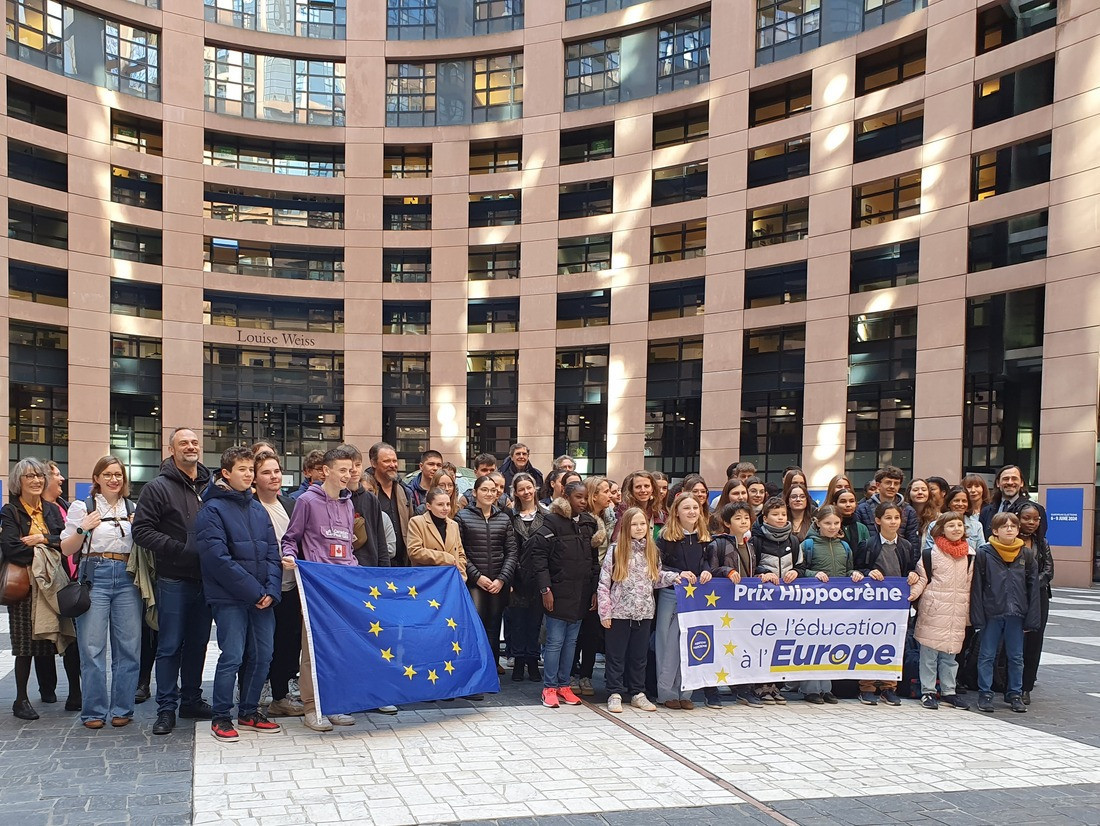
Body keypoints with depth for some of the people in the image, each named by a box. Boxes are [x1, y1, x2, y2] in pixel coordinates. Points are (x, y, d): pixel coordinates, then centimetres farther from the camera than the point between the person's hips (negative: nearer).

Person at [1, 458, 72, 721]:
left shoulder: (52, 510, 13)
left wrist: (42, 539, -15)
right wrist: (50, 545, -11)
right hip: (25, 585, -4)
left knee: (47, 639, 7)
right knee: (26, 643, -3)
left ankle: (48, 689, 21)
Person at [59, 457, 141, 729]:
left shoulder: (133, 509, 15)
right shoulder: (82, 507, 6)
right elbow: (66, 549, 5)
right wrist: (82, 529, -11)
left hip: (127, 579, 3)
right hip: (95, 577, -3)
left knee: (129, 646, 1)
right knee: (92, 647, -3)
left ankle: (122, 709, 12)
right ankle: (94, 711, 8)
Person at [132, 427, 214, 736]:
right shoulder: (158, 488, -4)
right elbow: (142, 530, -10)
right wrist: (180, 550, -18)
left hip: (205, 579, 4)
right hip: (174, 580, -4)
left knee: (198, 643, 13)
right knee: (170, 645, 2)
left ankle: (192, 700, 25)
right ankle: (166, 708, 11)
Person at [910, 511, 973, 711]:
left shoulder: (968, 555, 11)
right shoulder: (931, 554, -5)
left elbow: (968, 585, 16)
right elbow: (922, 578, -2)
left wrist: (967, 612, 15)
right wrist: (913, 593, -20)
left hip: (956, 613, 5)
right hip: (933, 611, -4)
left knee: (950, 653, 12)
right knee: (929, 651, 0)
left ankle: (948, 692, 20)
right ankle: (927, 692, 8)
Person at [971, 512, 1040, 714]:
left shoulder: (1026, 555, 4)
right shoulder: (984, 554, -5)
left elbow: (1033, 588, 5)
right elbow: (976, 588, -5)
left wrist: (1031, 619, 0)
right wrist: (978, 618, -9)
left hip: (1016, 614, 2)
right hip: (991, 613, -2)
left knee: (1016, 657, 11)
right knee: (987, 656, 5)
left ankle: (1015, 694, 23)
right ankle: (985, 694, 14)